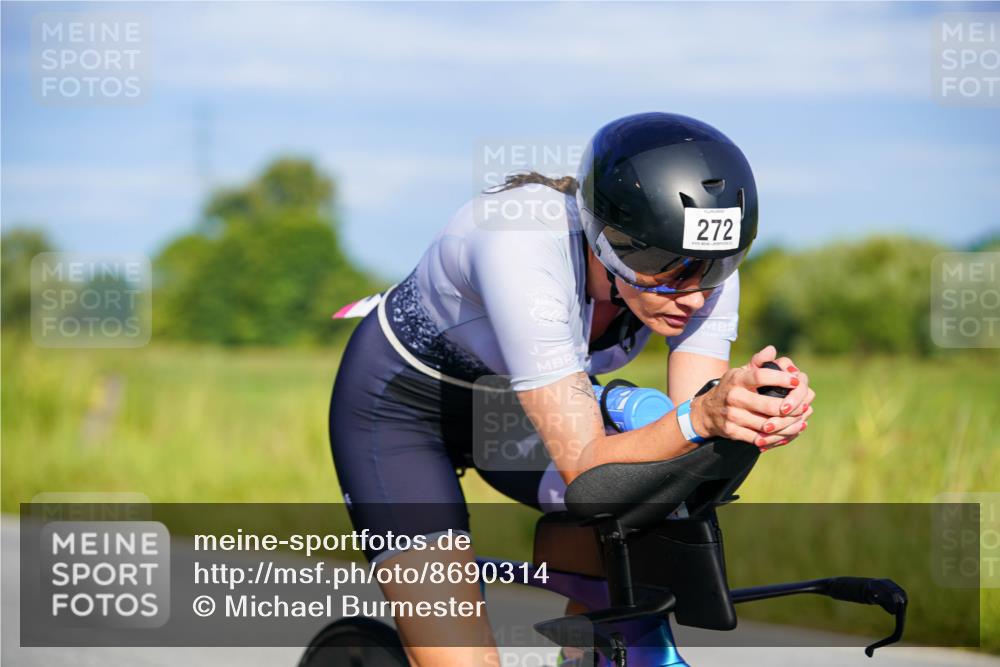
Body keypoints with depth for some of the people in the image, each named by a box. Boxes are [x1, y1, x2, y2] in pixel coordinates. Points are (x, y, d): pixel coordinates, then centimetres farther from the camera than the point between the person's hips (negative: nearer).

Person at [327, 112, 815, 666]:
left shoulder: (702, 267, -22)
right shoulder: (522, 252, -39)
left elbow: (688, 458, -24)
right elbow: (584, 467, -40)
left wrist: (756, 418, -45)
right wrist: (700, 416, -56)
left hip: (513, 404, 6)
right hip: (402, 405, -6)